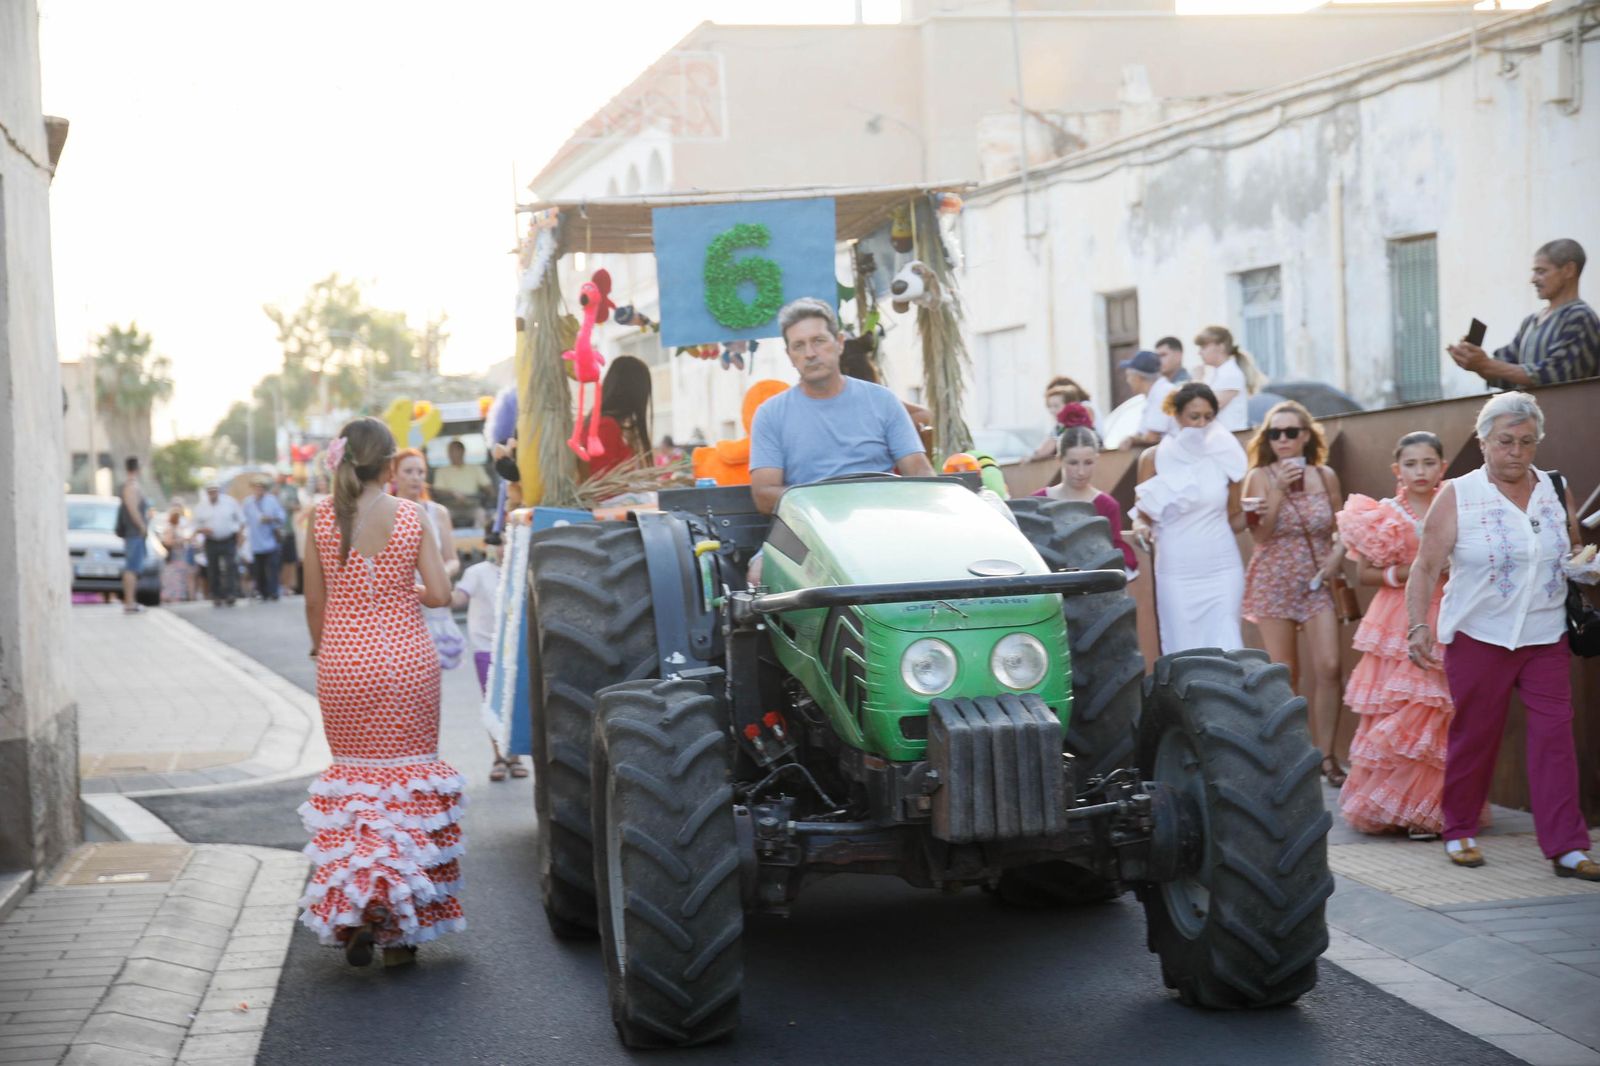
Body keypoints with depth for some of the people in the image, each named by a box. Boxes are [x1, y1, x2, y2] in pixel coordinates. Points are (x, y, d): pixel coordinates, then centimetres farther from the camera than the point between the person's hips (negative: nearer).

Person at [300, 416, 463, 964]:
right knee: (408, 773, 8)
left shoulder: (322, 518, -2)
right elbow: (439, 594, -7)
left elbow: (314, 601, 2)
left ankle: (352, 912, 4)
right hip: (406, 661, -1)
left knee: (354, 772, 14)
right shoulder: (411, 516, -5)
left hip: (343, 662, 1)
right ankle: (400, 929, 4)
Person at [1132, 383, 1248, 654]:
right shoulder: (1154, 458, 1)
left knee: (1225, 650, -5)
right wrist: (1142, 527, -19)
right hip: (1176, 572, -1)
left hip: (1222, 569, 1)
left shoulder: (1224, 455, 5)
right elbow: (1142, 514, 3)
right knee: (1182, 651, 0)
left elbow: (1235, 518, 12)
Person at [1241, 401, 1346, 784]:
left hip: (1317, 583, 2)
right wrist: (1280, 490, -19)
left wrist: (1335, 556, -5)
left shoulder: (1325, 476, 4)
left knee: (1328, 667, -11)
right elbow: (1260, 534, -10)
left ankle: (1325, 755, -3)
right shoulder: (1260, 477, -3)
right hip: (1274, 583, -2)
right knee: (1284, 674, 2)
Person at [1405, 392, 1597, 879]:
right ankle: (1459, 831, 22)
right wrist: (1418, 626, -15)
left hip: (1546, 638, 3)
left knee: (1555, 736, -4)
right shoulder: (1457, 496, -3)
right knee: (1474, 736, 5)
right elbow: (1425, 567, -6)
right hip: (1480, 637, -3)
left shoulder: (1557, 492, 7)